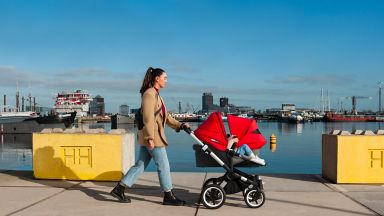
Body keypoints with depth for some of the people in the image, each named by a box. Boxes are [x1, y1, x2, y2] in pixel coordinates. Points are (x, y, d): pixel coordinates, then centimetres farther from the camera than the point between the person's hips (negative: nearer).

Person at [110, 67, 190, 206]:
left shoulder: (156, 95, 18)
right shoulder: (149, 94, -13)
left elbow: (165, 117, 20)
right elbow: (148, 118, -20)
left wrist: (179, 125, 14)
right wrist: (150, 138, -22)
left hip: (153, 136, 10)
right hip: (152, 136, -10)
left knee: (140, 165, 12)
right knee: (163, 166, -1)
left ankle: (119, 189, 16)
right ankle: (168, 196, 10)